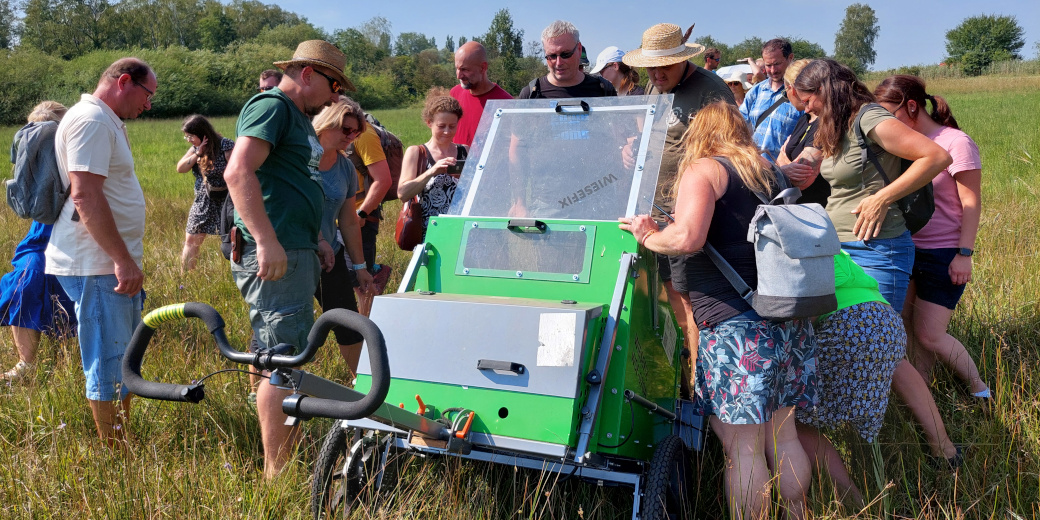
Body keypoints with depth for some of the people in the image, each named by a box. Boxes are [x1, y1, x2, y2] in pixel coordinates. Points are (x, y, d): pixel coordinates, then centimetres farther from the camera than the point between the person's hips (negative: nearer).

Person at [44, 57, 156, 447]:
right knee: (110, 365, -4)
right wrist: (123, 260, -25)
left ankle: (123, 442, 26)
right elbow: (85, 196, -24)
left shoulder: (106, 121, 19)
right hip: (97, 266, -11)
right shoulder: (91, 120, -14)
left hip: (114, 263, 11)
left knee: (123, 360, 16)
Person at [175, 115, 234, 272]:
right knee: (191, 241, 9)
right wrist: (198, 153, -14)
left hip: (225, 200, -7)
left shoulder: (226, 146, -15)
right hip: (202, 202, 7)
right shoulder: (195, 148, 6)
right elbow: (180, 168, -1)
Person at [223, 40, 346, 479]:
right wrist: (267, 241, -29)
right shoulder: (271, 106, -9)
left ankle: (285, 464, 25)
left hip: (296, 253, 11)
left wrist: (315, 241, 30)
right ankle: (277, 478, -1)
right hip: (275, 256, -11)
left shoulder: (297, 118, 23)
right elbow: (238, 172, -23)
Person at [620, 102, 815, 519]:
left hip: (738, 321, -8)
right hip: (788, 318, 8)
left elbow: (687, 237, -18)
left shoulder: (703, 170, -2)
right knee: (783, 438, 18)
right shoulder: (767, 174, 20)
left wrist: (649, 237, 0)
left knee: (742, 448, -2)